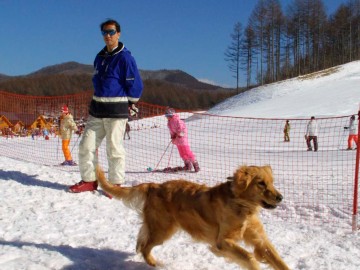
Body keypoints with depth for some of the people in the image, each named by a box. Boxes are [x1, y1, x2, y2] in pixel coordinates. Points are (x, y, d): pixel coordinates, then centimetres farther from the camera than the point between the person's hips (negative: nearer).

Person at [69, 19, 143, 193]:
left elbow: (136, 85, -7)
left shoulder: (125, 57, -8)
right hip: (96, 109, 7)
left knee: (114, 148, -2)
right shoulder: (100, 57, 13)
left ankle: (115, 184, 10)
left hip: (116, 111, -7)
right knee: (86, 145, 5)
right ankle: (89, 180, 17)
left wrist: (127, 105, 0)